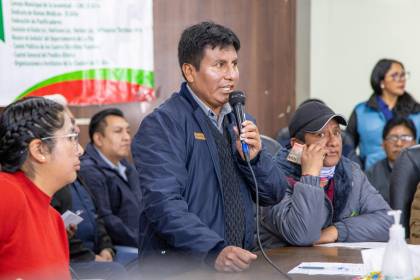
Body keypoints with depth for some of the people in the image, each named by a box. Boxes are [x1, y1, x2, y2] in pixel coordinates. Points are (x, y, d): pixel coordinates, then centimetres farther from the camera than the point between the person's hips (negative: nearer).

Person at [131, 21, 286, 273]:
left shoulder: (241, 120, 14)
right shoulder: (162, 125, -7)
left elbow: (275, 194, 15)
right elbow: (164, 203, -18)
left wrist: (254, 157, -4)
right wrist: (214, 252, -29)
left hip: (240, 262, 5)